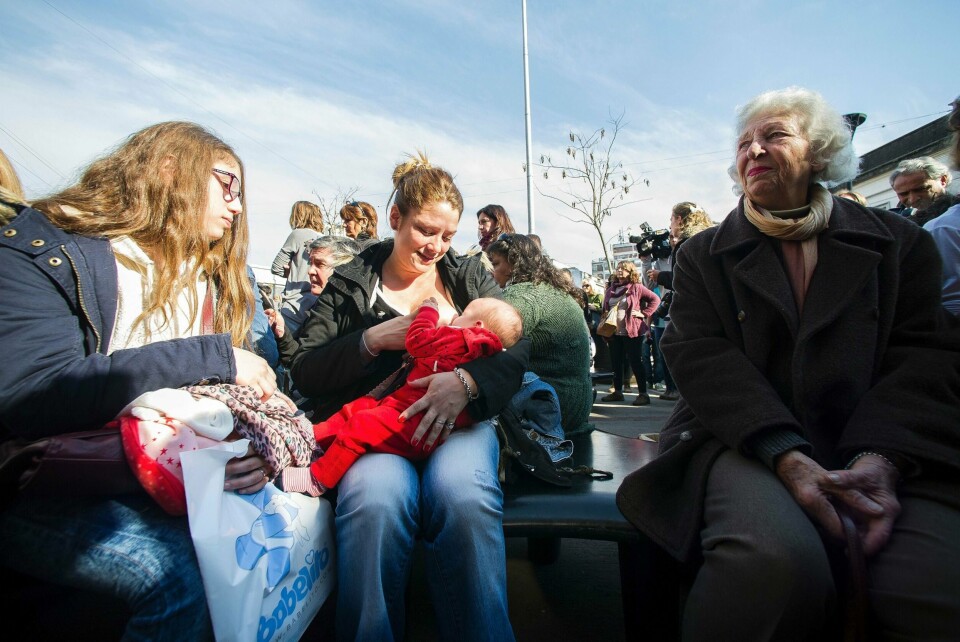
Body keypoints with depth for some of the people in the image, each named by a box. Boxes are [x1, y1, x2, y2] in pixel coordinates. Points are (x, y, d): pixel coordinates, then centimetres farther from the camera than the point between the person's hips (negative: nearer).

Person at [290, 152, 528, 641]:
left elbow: (516, 347, 1)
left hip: (457, 420, 1)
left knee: (463, 495, -33)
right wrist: (373, 339, -9)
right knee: (376, 498, -34)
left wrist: (466, 381, -20)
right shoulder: (350, 283, 12)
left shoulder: (470, 275, 15)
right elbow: (305, 373, 6)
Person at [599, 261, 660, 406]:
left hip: (632, 332, -6)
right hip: (614, 332, 6)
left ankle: (643, 394, 4)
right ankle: (617, 392, 21)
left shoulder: (636, 287, -2)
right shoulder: (611, 289, 14)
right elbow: (605, 310, 18)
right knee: (616, 362, 10)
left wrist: (644, 313, -10)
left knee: (636, 362, -3)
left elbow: (655, 299, -4)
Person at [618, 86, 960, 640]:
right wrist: (787, 455, -17)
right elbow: (701, 357, -2)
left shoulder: (900, 243, 16)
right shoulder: (704, 255, 12)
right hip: (745, 443, -1)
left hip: (884, 450, 2)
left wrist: (880, 458, -15)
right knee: (773, 560, -33)